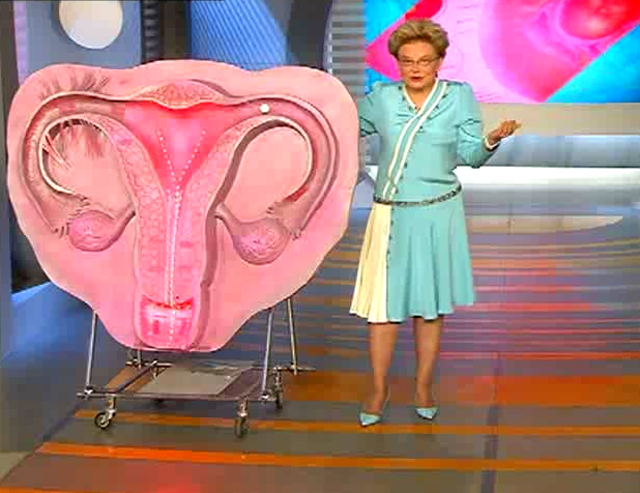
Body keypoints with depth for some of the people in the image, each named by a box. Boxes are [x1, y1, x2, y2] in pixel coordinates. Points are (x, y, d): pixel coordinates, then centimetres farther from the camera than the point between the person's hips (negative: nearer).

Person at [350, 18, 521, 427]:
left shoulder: (459, 96, 1)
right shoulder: (381, 97, 3)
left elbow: (470, 155, -2)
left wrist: (491, 140, -21)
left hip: (438, 213, 0)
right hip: (390, 215, 1)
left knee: (430, 305, 8)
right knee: (383, 304, 1)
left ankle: (424, 386, 23)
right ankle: (379, 389, 16)